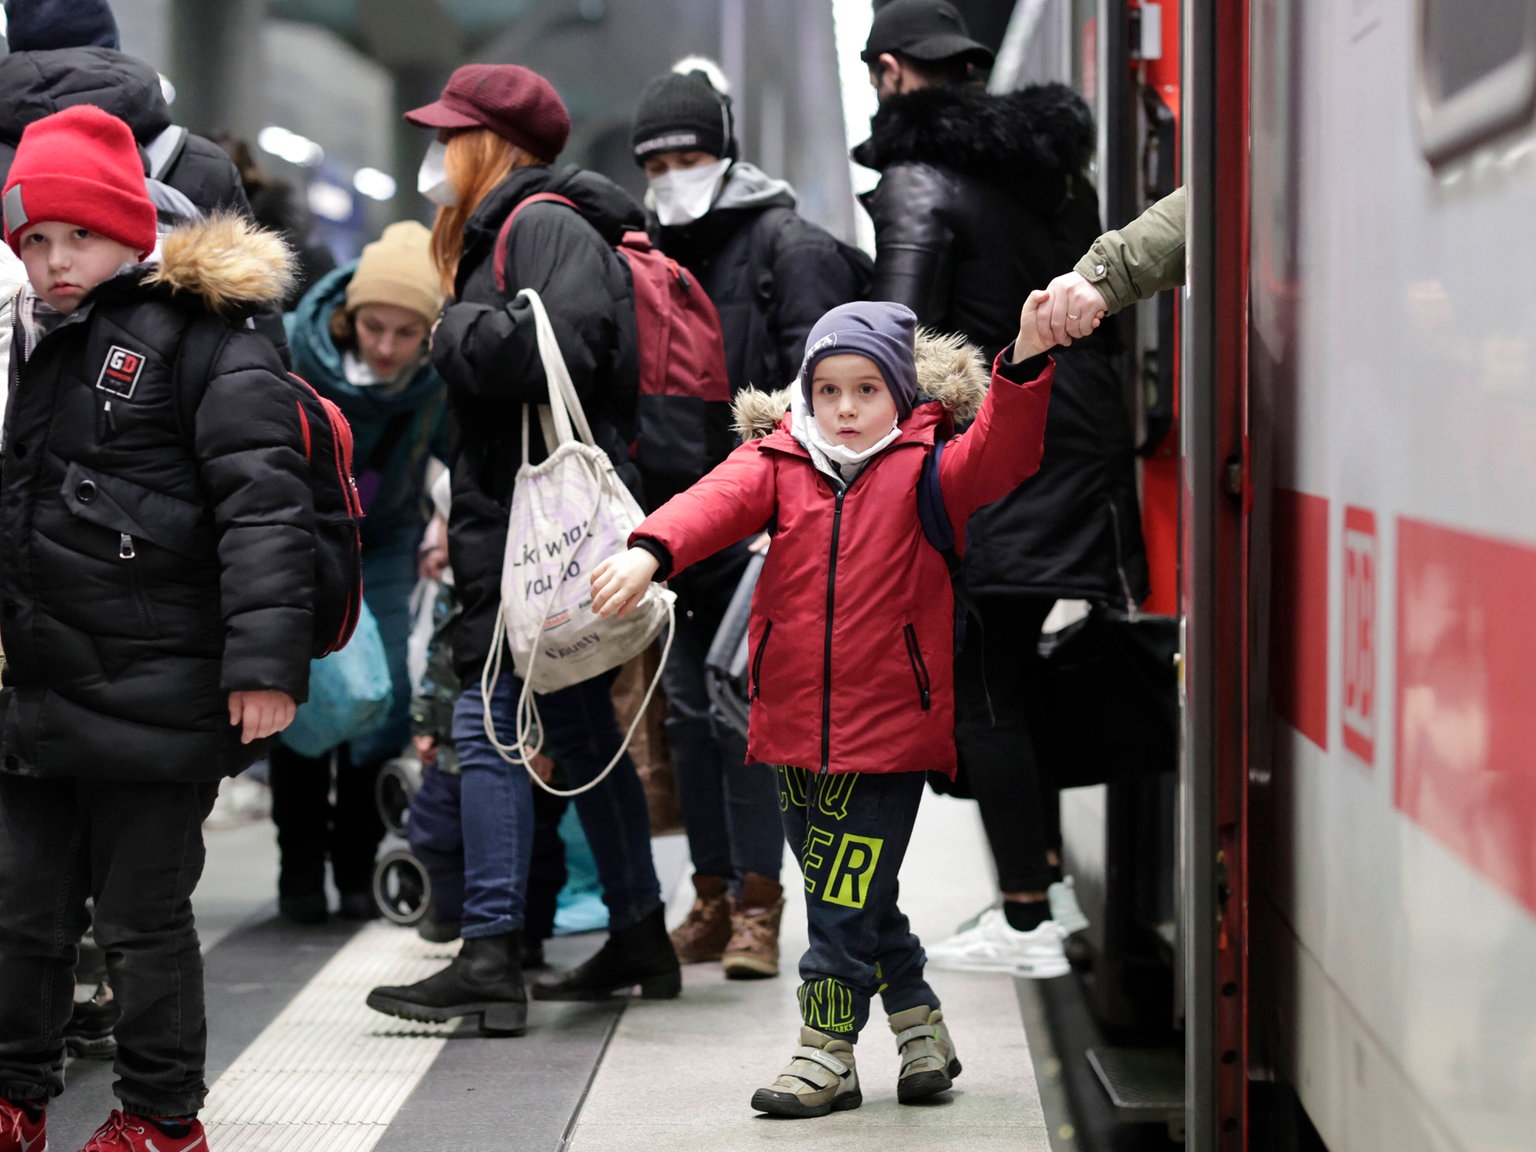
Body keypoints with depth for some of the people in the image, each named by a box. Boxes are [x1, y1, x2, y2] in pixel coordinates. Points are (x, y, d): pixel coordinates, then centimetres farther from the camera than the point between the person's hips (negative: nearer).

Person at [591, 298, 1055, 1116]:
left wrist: (1025, 363, -35)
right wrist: (650, 552, -34)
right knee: (848, 892, 13)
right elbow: (720, 501, -13)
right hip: (795, 721, 4)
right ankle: (919, 1023, 29)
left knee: (848, 895, -3)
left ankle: (827, 1052, 8)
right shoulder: (778, 463, 5)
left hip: (889, 723, -4)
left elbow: (1000, 457, -18)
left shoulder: (924, 470, 0)